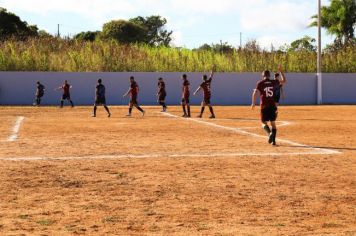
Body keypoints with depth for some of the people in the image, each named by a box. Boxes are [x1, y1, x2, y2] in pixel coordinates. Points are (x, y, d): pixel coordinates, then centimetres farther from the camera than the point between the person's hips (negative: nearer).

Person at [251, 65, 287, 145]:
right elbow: (284, 81, 19)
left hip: (264, 106, -2)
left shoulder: (260, 83, -1)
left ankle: (270, 133, -25)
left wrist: (253, 103, -4)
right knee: (273, 123, 11)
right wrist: (280, 71, 24)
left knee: (264, 122, 6)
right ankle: (273, 140, 4)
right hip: (272, 105, 2)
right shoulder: (273, 82, 5)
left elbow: (255, 93, -12)